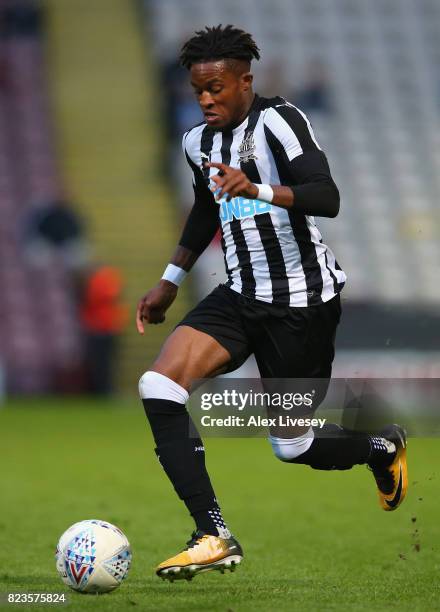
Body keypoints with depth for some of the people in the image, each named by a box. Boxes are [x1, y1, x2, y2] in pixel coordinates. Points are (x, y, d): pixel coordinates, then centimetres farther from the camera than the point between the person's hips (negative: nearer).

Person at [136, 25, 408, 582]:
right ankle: (214, 536, -16)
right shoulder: (198, 143, 7)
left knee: (292, 447, 3)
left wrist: (256, 189, -45)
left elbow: (327, 198, -29)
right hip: (241, 295, 7)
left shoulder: (277, 120, -16)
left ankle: (382, 448, 37)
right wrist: (170, 281, 28)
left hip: (302, 300, -7)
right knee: (158, 387, -17)